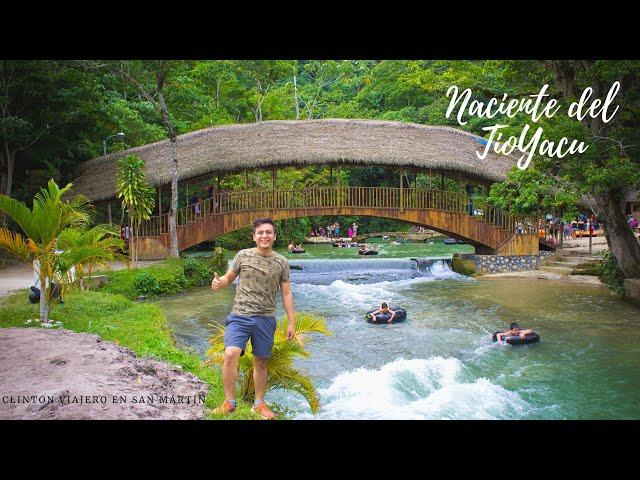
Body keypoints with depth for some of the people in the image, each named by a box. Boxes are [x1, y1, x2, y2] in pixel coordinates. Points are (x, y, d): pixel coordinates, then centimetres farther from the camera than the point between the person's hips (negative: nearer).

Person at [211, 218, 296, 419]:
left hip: (265, 318, 1)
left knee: (261, 361, 10)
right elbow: (229, 278, 13)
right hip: (240, 315, -1)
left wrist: (291, 322, 5)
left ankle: (259, 404, 28)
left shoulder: (281, 263, 3)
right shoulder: (243, 255, 1)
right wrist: (218, 283, -11)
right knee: (230, 354, -18)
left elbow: (286, 294, 7)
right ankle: (229, 402, -1)